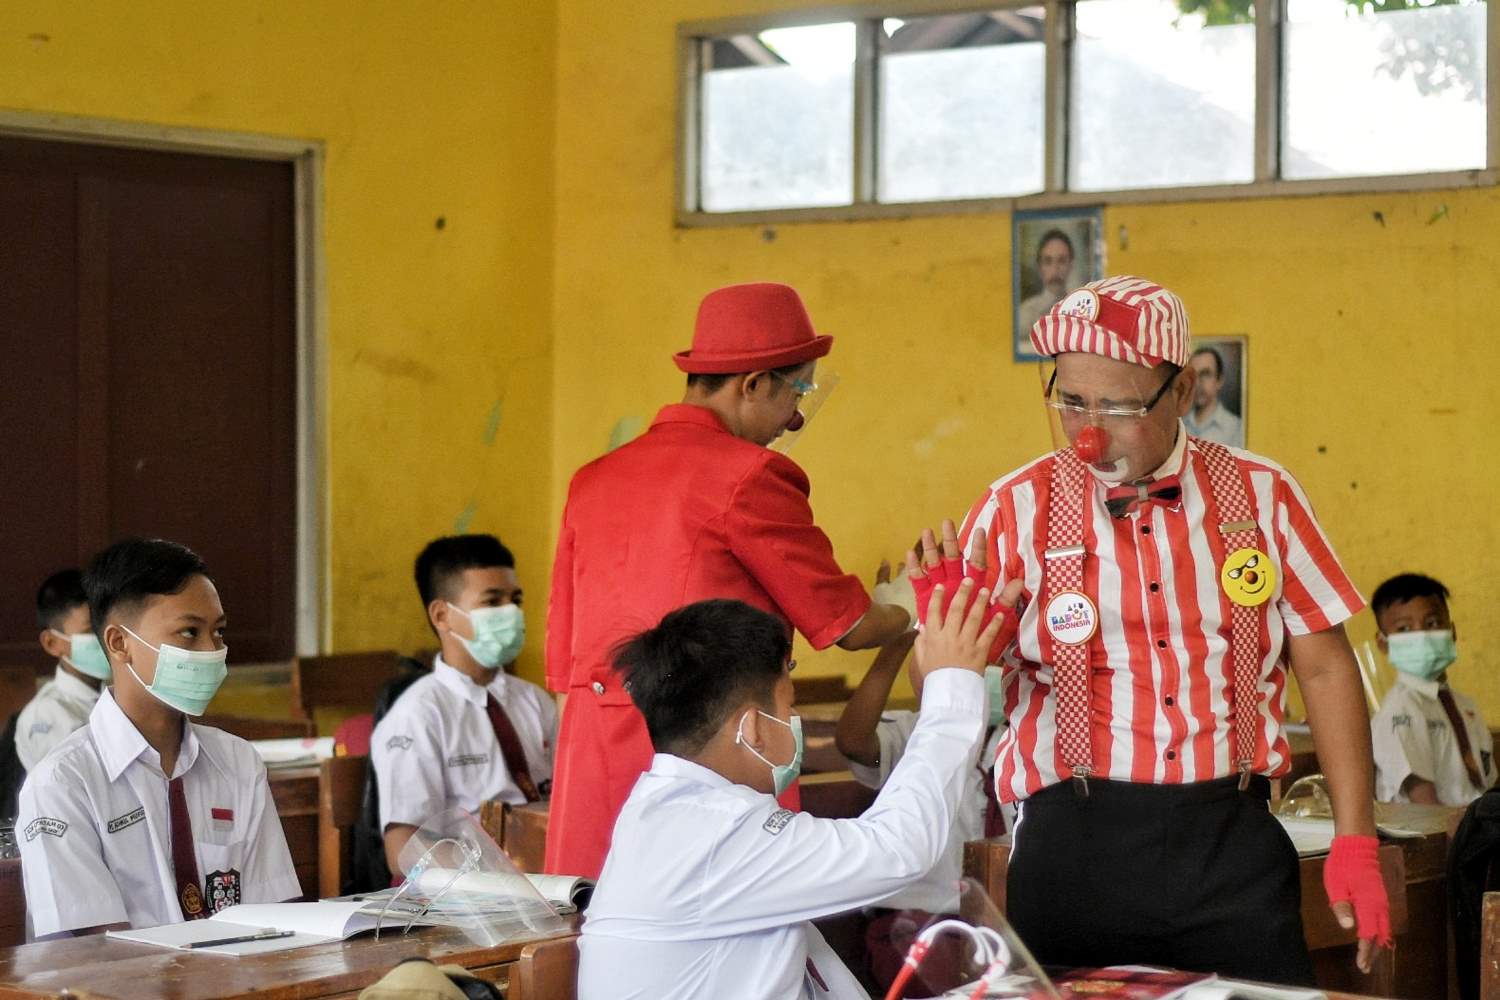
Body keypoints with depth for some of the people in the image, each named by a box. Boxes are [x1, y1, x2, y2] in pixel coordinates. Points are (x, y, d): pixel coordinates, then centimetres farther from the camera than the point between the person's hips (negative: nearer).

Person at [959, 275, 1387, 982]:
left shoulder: (1261, 494, 5)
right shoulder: (1014, 512, 1)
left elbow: (1324, 667, 7)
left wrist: (1355, 843, 3)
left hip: (1232, 841, 1)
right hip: (1075, 844, -1)